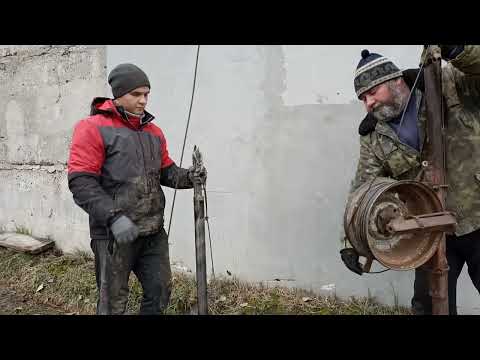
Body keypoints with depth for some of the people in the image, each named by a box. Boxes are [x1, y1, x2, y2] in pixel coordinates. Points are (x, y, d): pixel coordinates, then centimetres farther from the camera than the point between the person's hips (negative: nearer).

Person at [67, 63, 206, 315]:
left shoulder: (154, 132, 13)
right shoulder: (94, 128, -8)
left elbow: (165, 170, 17)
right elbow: (81, 181, -15)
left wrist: (187, 177, -5)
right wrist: (113, 217, -25)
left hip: (153, 232, 6)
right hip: (113, 233, -6)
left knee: (160, 293, 15)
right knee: (113, 302, 9)